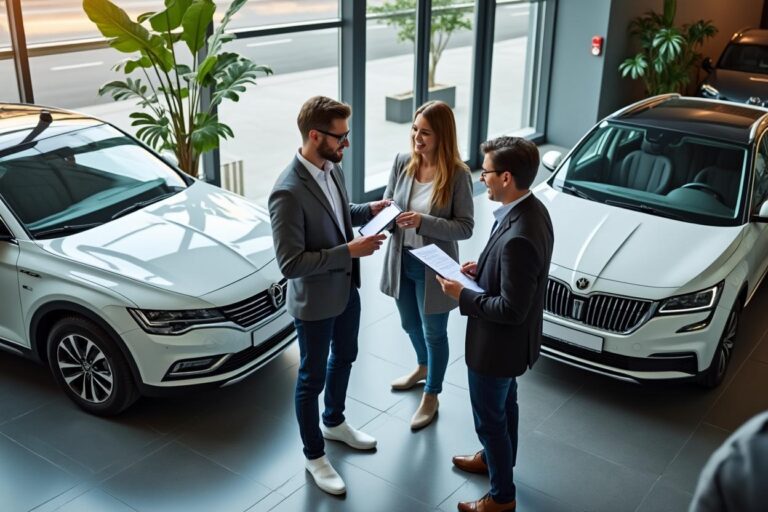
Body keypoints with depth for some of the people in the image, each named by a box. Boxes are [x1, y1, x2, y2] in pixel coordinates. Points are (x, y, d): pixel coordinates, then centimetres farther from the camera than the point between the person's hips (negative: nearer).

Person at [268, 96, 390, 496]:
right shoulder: (288, 192, -30)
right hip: (315, 300, -8)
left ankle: (334, 422, 52)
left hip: (347, 287, 8)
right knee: (313, 377, 11)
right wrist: (349, 251, -29)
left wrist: (368, 210, -3)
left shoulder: (332, 167, -4)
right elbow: (290, 264, -29)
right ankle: (314, 455, 32)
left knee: (344, 358, 27)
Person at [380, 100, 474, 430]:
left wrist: (423, 222, -30)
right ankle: (423, 368, 56)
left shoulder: (457, 174, -19)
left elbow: (465, 227, -17)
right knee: (410, 325, 26)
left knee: (434, 332, 13)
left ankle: (431, 397, 34)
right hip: (401, 261, 5)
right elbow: (387, 203, 5)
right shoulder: (402, 163, -6)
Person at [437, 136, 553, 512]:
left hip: (499, 343, -9)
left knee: (490, 418, 12)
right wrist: (482, 269, 1)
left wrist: (463, 296, -20)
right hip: (509, 340, 10)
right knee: (504, 405, 29)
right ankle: (496, 459, 54)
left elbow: (512, 309, -30)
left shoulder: (518, 237, -36)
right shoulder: (531, 210, -6)